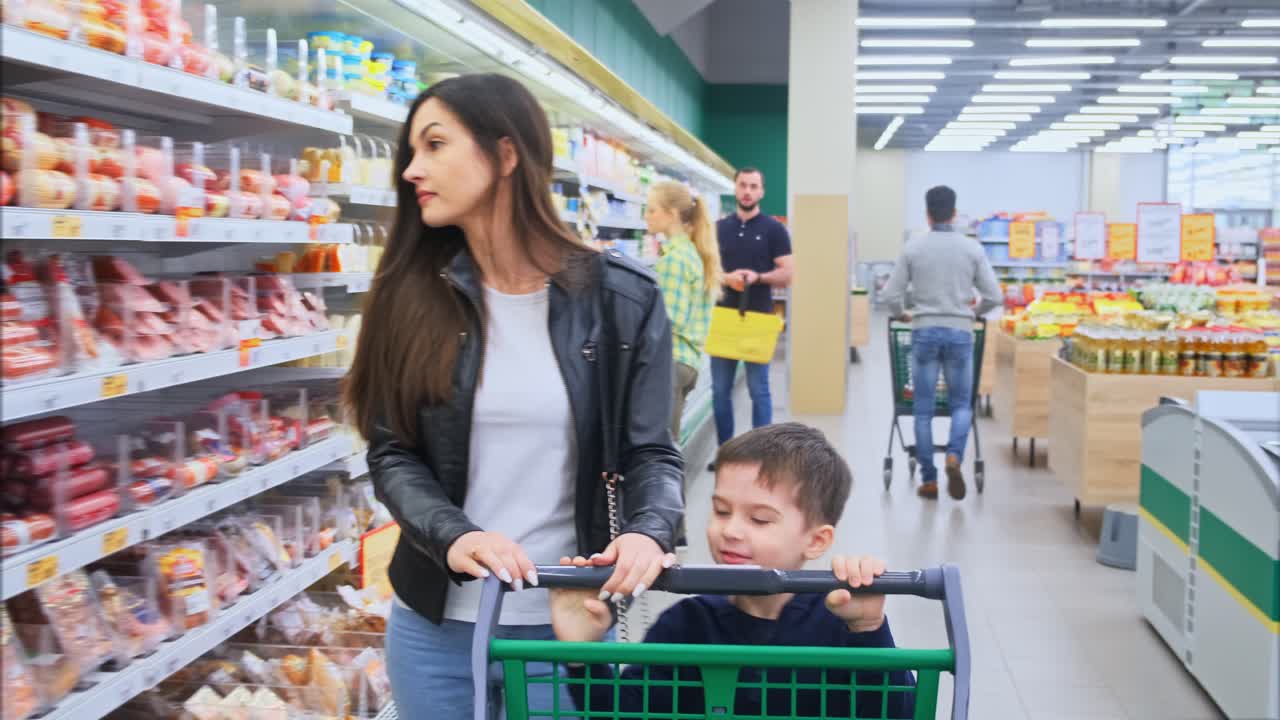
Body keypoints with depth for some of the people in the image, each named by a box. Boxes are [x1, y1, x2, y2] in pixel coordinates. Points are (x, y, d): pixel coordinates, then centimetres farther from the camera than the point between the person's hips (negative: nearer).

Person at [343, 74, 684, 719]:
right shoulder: (413, 296, -1)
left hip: (567, 626, -1)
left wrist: (649, 532, -24)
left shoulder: (623, 298, -6)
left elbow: (649, 451, -4)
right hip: (433, 624, 2)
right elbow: (392, 454, -3)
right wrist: (451, 537, -21)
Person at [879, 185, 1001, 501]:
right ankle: (954, 456, -15)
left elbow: (890, 295, -1)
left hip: (924, 332, 0)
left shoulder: (913, 248, -1)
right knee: (961, 405, 12)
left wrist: (902, 315, 19)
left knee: (924, 409, 7)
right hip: (960, 333, 0)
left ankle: (928, 480, 8)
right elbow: (993, 296, 0)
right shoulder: (972, 248, 0)